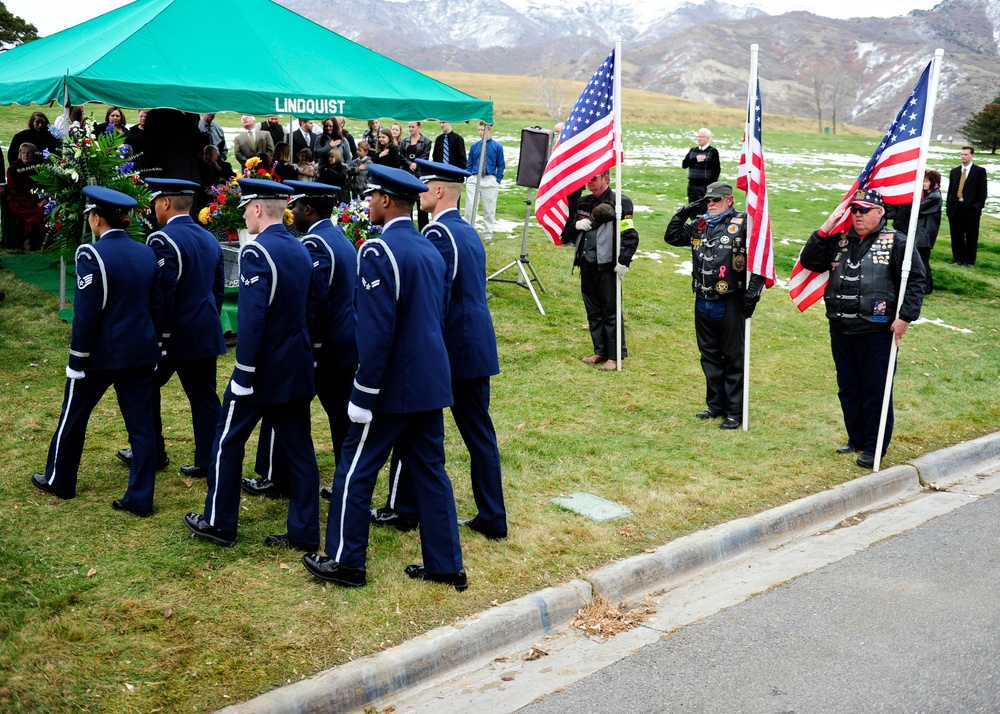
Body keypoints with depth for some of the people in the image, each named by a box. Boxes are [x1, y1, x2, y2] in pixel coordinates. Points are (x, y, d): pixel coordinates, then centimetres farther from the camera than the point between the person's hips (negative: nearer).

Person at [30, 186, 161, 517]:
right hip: (141, 352, 5)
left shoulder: (93, 255, -15)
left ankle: (59, 480, 33)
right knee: (140, 422, 6)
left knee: (73, 416, 16)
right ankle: (140, 498, 9)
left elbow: (86, 315, -16)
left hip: (102, 353, -5)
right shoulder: (146, 253, 4)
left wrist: (77, 361, -9)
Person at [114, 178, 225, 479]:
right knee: (204, 397, 8)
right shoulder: (210, 239, 8)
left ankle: (152, 453, 23)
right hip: (206, 334, 7)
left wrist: (158, 338, -12)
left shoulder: (163, 240, -15)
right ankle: (208, 462, 10)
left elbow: (162, 295, -18)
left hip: (173, 334, -6)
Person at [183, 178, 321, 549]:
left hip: (263, 368, -7)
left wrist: (243, 375, -18)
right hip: (297, 368, 7)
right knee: (299, 449, 8)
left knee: (228, 441, 9)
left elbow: (251, 319, -22)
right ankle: (303, 531, 13)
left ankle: (219, 523, 20)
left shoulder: (256, 252, -17)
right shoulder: (301, 251, 8)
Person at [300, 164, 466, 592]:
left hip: (394, 384, -8)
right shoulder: (430, 250, 9)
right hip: (431, 381, 8)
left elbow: (377, 331, -21)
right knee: (429, 470, 13)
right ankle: (446, 565, 19)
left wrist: (363, 395, -16)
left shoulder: (378, 251, -16)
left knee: (357, 468, 7)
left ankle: (346, 562, 18)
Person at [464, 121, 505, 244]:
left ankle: (487, 235, 16)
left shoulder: (497, 146, -1)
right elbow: (469, 164, 11)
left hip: (490, 181, -1)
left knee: (489, 209, 6)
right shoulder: (475, 146, 4)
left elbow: (501, 165, 4)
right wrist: (468, 178, 2)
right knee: (470, 207, -2)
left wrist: (497, 181, -2)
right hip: (474, 179, 1)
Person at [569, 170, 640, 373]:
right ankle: (600, 352, 24)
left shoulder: (619, 203, -9)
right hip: (586, 265, 7)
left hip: (607, 267, -7)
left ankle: (615, 356, 7)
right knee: (593, 312, 14)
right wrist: (577, 224, -1)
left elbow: (631, 236, -14)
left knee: (611, 312, -2)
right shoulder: (584, 203, 13)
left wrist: (624, 261, -20)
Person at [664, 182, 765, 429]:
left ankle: (735, 413, 9)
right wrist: (683, 213, 6)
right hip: (703, 302, 6)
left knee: (733, 358, 2)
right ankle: (715, 405, 27)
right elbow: (672, 237, 19)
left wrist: (753, 291, -17)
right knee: (709, 355, 14)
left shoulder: (743, 223, -7)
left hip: (730, 303, -6)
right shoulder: (699, 224, 11)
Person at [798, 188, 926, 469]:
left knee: (876, 392, 2)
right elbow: (809, 261, 3)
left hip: (877, 333, -5)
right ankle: (856, 439, 29)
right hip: (840, 331, 6)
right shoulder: (840, 241, 11)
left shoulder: (896, 242, -3)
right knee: (848, 389, 15)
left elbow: (915, 280, -6)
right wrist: (827, 227, -4)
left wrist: (905, 317, -14)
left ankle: (874, 447, 13)